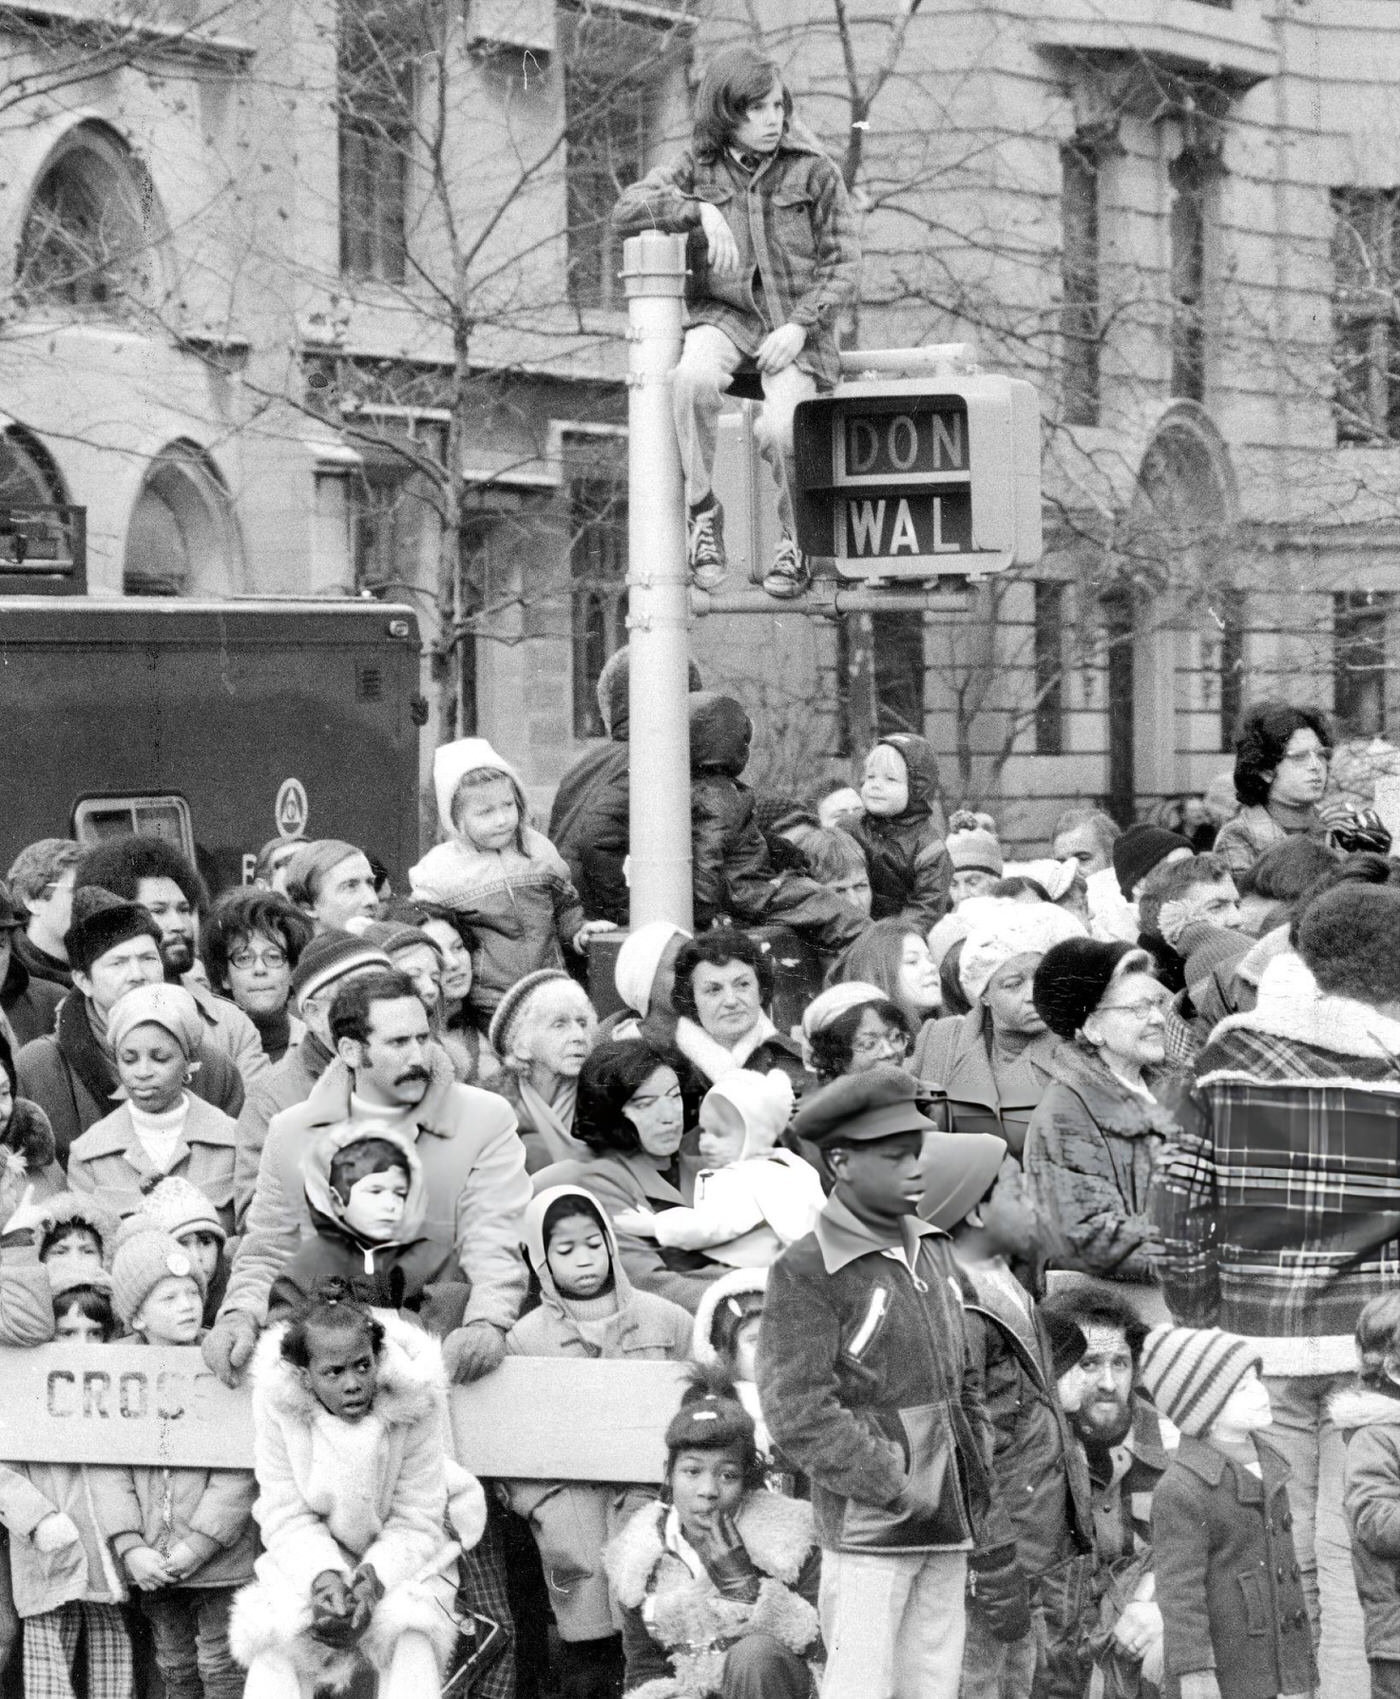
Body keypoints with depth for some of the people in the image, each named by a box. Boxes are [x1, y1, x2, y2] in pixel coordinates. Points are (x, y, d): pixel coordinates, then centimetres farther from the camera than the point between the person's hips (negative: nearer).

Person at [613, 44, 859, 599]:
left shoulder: (814, 172, 1)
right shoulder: (697, 167, 7)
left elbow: (843, 266, 0)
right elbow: (625, 211, -4)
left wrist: (799, 327, -15)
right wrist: (699, 211, -17)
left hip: (793, 327, -1)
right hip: (722, 314, 1)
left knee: (781, 429, -29)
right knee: (695, 377, -35)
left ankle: (797, 540, 1)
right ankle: (702, 513, -16)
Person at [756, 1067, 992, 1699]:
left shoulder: (934, 1250, 14)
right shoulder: (806, 1269, -10)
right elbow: (799, 1414, -15)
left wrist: (979, 1474, 12)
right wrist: (898, 1490, -17)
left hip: (948, 1528, 7)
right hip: (868, 1529, -7)